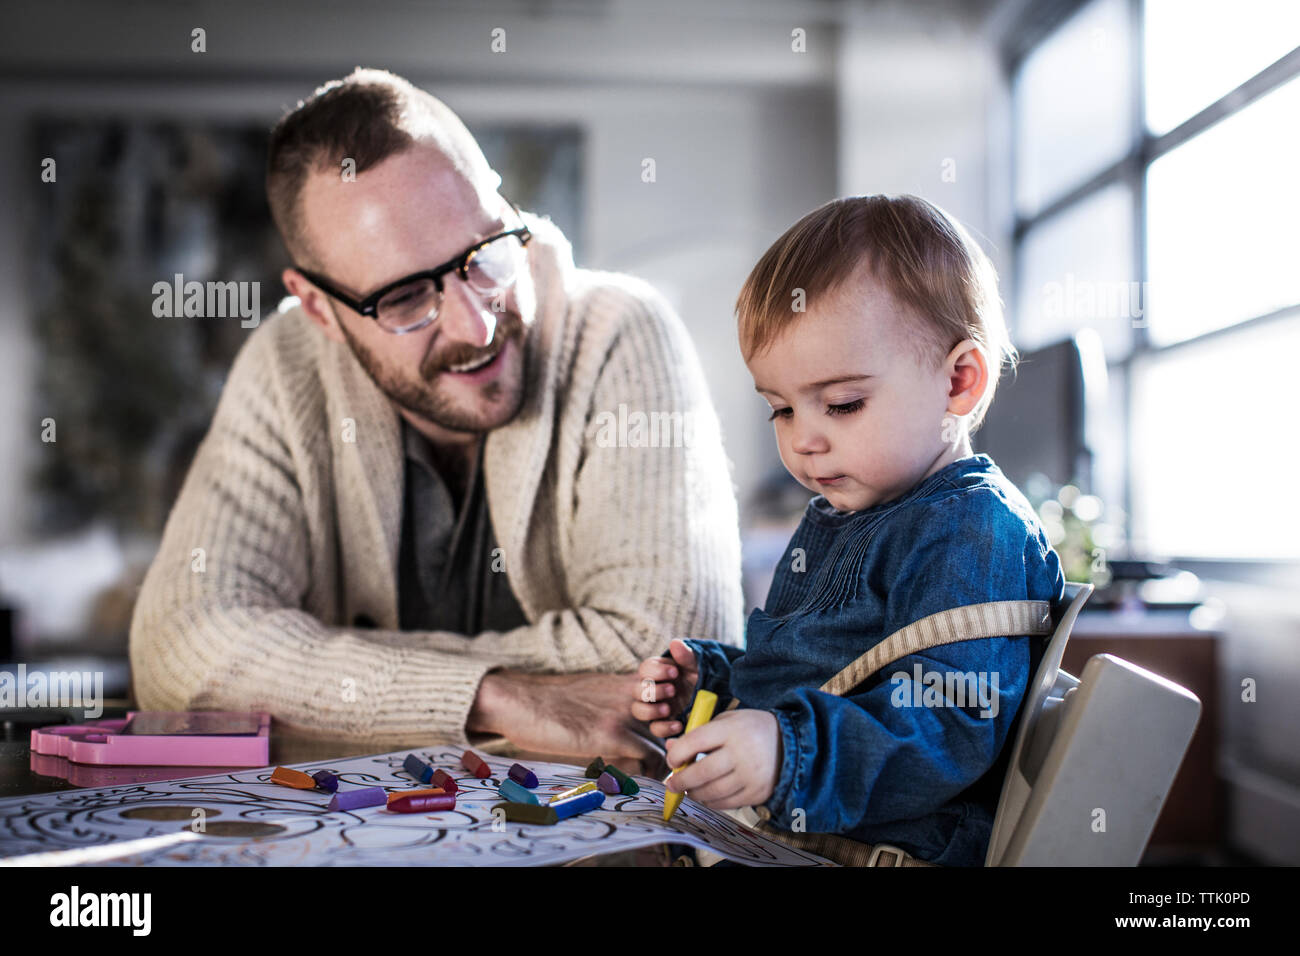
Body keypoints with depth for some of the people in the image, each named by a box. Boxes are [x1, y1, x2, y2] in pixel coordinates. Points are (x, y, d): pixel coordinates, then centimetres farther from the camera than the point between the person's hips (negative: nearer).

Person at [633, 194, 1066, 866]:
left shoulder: (975, 534, -13)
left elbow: (948, 724, -24)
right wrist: (708, 684, 14)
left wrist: (790, 753, -35)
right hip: (774, 831, 9)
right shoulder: (831, 522, 19)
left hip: (895, 847, -9)